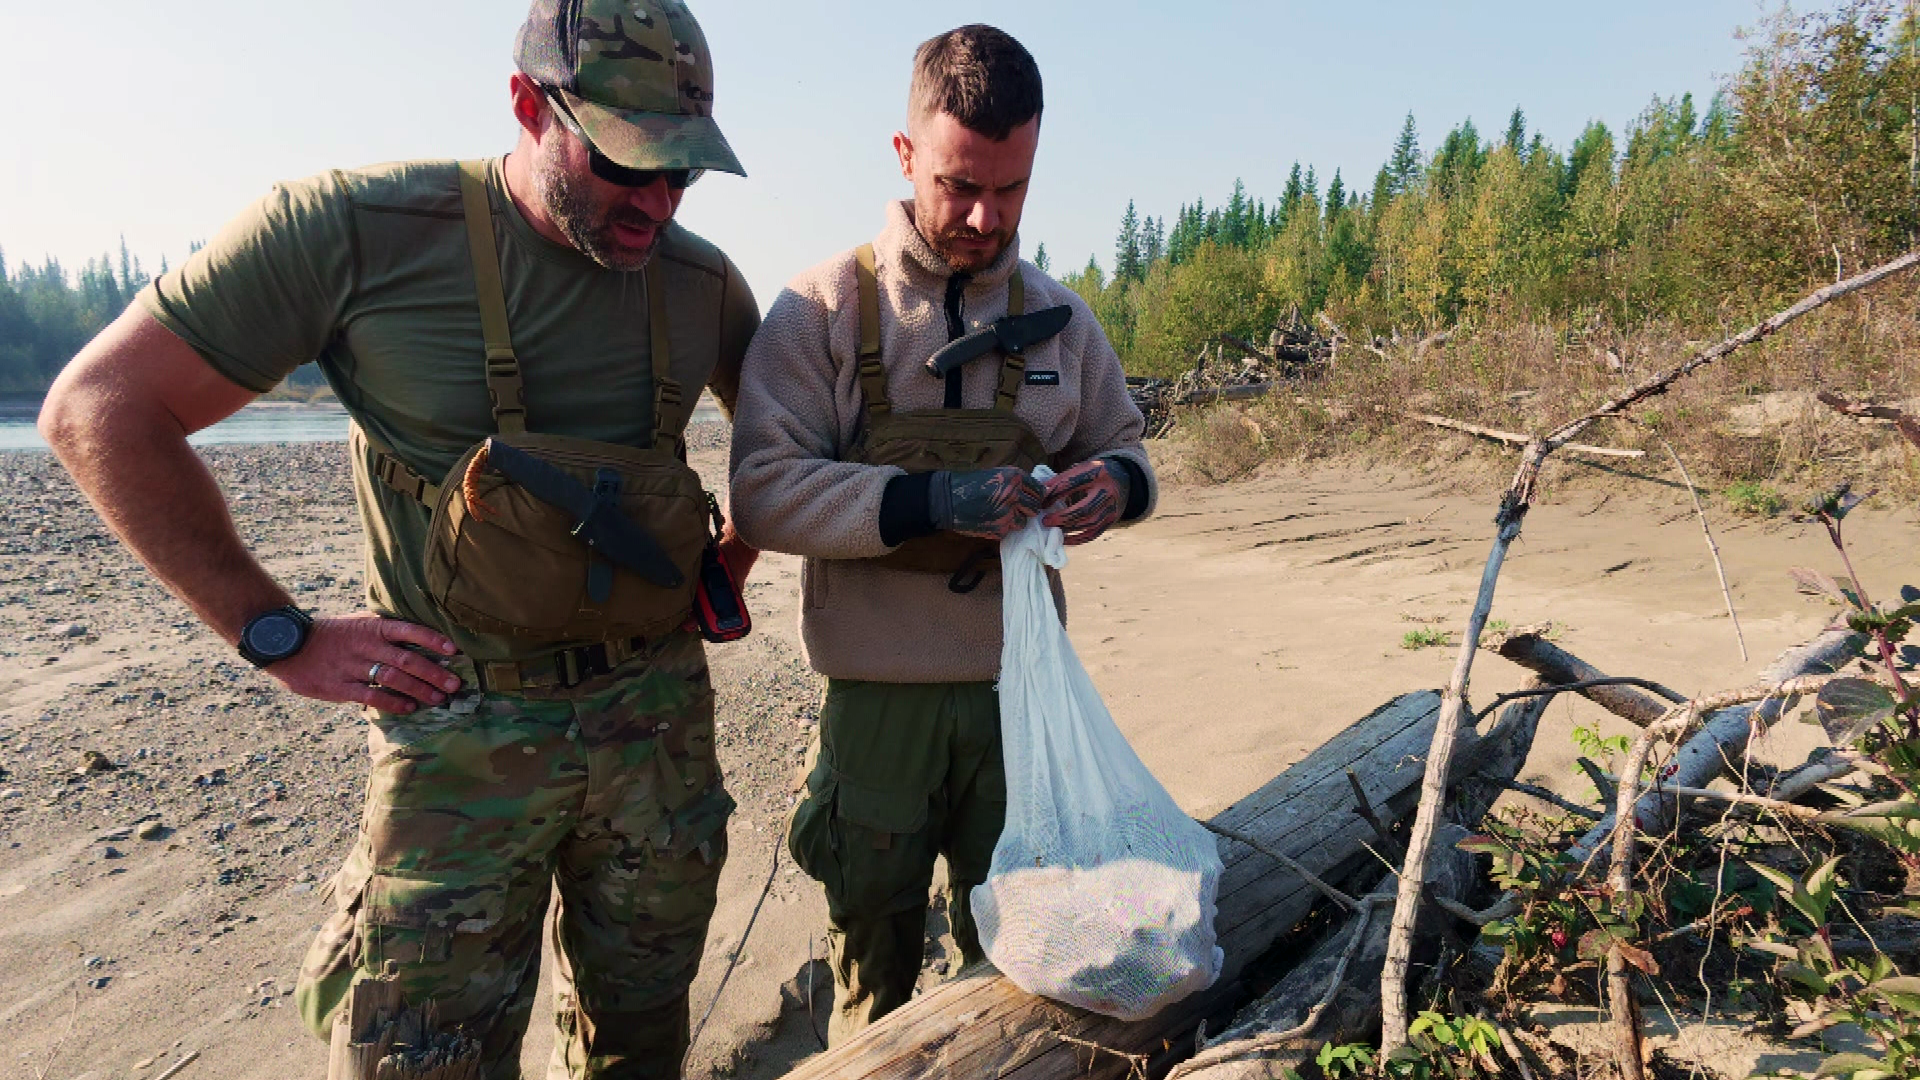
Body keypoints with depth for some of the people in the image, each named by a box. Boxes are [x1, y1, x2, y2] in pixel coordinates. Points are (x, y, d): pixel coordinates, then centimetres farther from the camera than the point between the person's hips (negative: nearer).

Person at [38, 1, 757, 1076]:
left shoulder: (704, 280, 1)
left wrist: (732, 557, 9)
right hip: (463, 728, -3)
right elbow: (100, 408, -6)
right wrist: (281, 637, -9)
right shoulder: (358, 227, -13)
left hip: (659, 712, 4)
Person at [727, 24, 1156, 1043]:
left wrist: (1116, 483, -11)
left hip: (1020, 690, 3)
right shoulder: (823, 308, -7)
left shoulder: (1060, 318, 4)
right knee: (874, 983, 17)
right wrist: (929, 501, -26)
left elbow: (1121, 444, 14)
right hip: (879, 697, -2)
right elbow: (763, 491, -14)